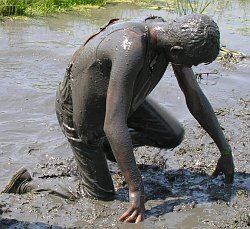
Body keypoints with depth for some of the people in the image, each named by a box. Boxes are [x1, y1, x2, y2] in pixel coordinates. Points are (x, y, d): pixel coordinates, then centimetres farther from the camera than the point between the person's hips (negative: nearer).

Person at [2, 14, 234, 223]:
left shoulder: (172, 35, -20)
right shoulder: (131, 48, -46)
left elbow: (195, 97, -8)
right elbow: (113, 126, -45)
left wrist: (225, 150, -4)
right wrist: (136, 188, -39)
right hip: (78, 110, -7)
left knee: (173, 136, 5)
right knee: (103, 196, 2)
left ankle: (107, 146, 26)